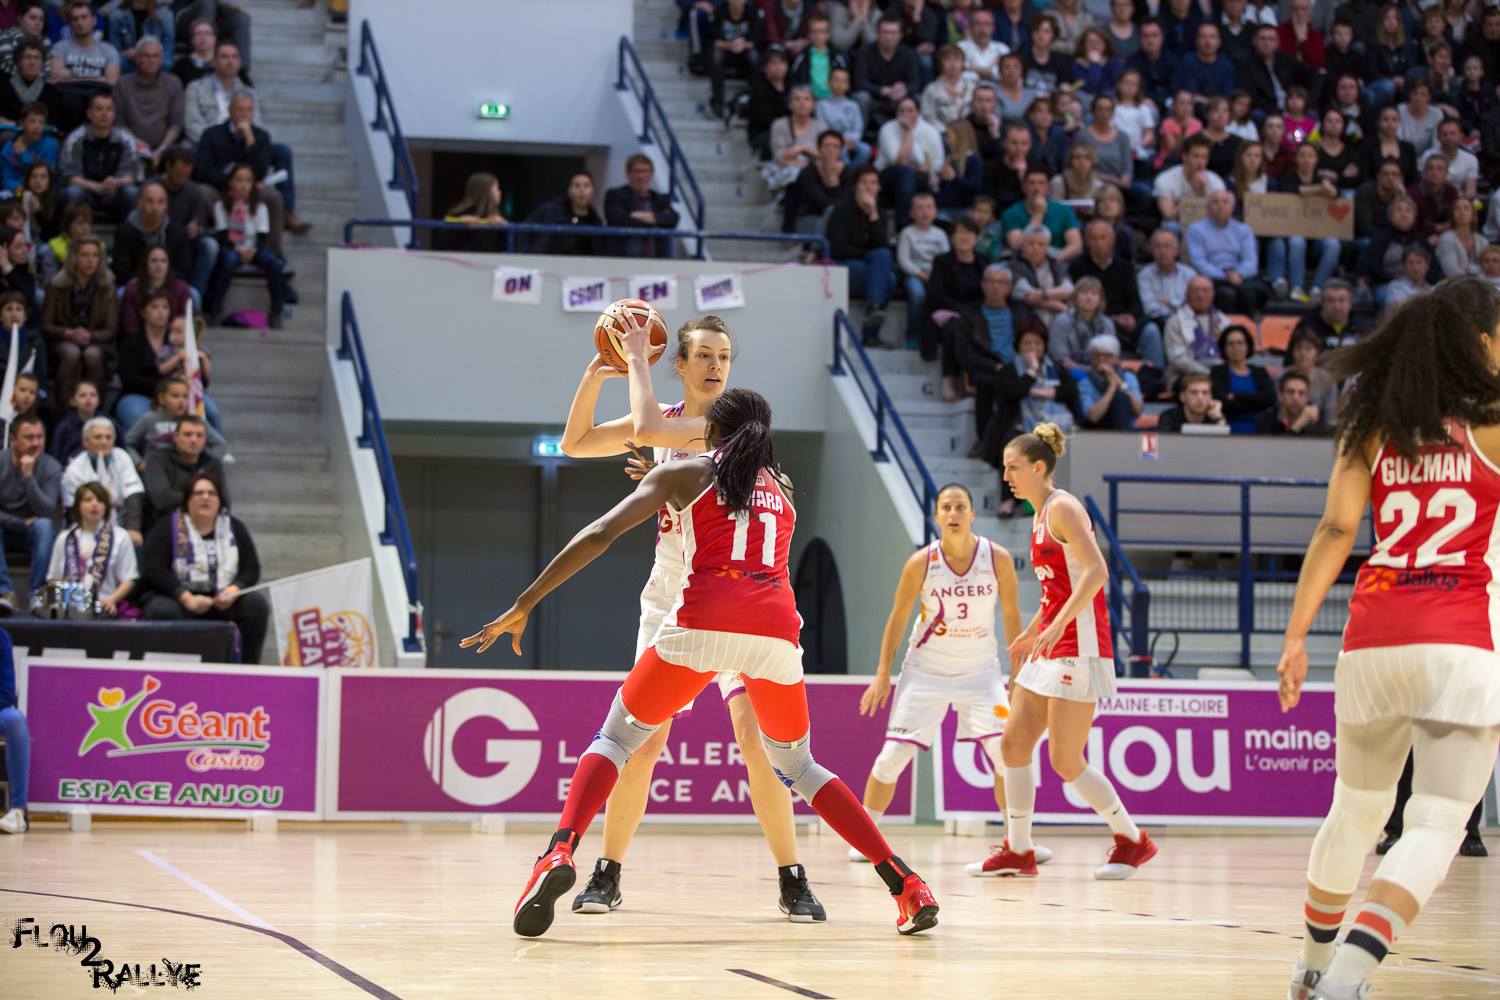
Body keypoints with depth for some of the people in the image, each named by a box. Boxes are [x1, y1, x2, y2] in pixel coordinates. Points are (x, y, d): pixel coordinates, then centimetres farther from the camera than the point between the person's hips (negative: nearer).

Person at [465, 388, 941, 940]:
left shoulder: (684, 474, 17)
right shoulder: (781, 489, 28)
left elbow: (600, 534, 6)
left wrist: (523, 606, 6)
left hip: (704, 623, -3)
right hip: (776, 626, 3)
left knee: (616, 739, 12)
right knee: (796, 766, 23)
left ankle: (559, 854, -15)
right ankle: (905, 882, 11)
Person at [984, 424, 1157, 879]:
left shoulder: (1062, 508, -11)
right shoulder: (1040, 516, 17)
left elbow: (1096, 571, -23)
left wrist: (1057, 625, -29)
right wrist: (1030, 634, 27)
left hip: (1078, 649, -10)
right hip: (1050, 649, 10)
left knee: (1066, 761, -8)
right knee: (1014, 743, 6)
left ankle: (1133, 841, 6)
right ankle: (1018, 851, 12)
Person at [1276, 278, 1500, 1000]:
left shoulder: (1372, 426, 9)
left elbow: (1336, 529, 2)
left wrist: (1296, 634, 0)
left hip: (1372, 641, 5)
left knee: (1356, 811, 22)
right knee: (1435, 827, -8)